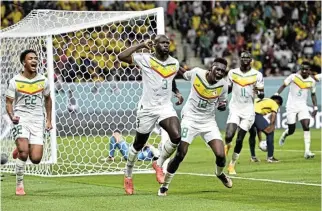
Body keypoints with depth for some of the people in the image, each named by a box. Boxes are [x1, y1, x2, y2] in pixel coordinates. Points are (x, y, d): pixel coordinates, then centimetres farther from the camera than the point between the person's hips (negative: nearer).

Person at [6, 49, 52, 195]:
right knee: (24, 151, -23)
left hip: (37, 121, 3)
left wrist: (49, 120, 15)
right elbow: (8, 102, 0)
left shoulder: (43, 80, 5)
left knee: (35, 159, -8)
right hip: (21, 120, -3)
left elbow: (48, 99, 20)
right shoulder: (15, 82, -3)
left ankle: (20, 151, 28)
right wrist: (12, 116, -19)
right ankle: (19, 185, -5)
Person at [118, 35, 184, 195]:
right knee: (139, 144, 9)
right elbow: (121, 57, -21)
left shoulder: (174, 63, 8)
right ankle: (128, 176, 31)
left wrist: (177, 93, 10)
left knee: (176, 136, -21)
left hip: (166, 107, 3)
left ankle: (159, 164, 4)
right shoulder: (145, 59, -8)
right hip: (147, 108, -3)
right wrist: (141, 45, -17)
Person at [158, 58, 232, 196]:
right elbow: (184, 75, 11)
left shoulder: (223, 85, -8)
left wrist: (222, 105, -11)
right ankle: (165, 185, 7)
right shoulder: (196, 73, -13)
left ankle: (220, 173, 26)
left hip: (209, 122, 2)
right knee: (180, 155, -11)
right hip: (190, 118, -2)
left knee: (221, 155, -10)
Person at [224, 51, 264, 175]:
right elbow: (227, 89, 14)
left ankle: (232, 165, 15)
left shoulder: (257, 75, -3)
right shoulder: (232, 73, 1)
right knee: (229, 135, -18)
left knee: (239, 140, -1)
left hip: (248, 111, 0)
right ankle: (227, 145, 19)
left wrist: (260, 94, -22)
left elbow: (261, 95, 2)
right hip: (234, 109, 0)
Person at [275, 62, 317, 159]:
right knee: (291, 130, -1)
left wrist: (315, 107, 9)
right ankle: (284, 135, 38)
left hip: (303, 106, 2)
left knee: (306, 126, -17)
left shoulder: (311, 81, 2)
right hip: (291, 106, -2)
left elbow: (313, 94, 15)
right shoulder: (293, 77, -8)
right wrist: (276, 95, -13)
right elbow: (284, 85, -1)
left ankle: (307, 151, -17)